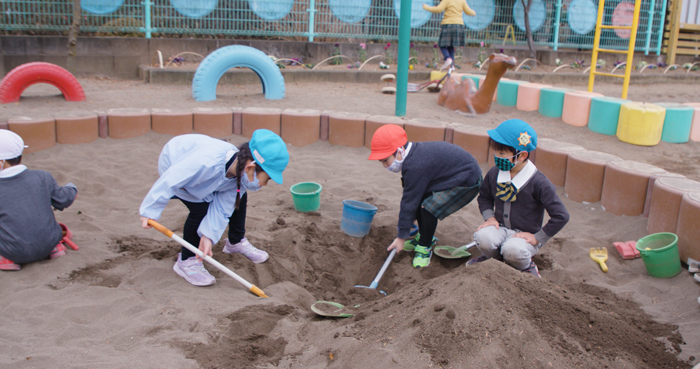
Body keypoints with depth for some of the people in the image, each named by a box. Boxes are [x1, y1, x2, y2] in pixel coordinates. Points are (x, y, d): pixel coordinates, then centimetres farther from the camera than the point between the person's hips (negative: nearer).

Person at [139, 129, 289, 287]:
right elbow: (170, 179, -38)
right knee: (201, 208, -21)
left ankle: (236, 242, 28)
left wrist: (208, 236, -26)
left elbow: (221, 209, -17)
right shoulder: (206, 162, -46)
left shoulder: (240, 173, -22)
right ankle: (186, 261, -3)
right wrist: (150, 211, -30)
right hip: (174, 165, -6)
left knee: (238, 197, 5)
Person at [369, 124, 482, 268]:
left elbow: (409, 203, -25)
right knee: (418, 200, 3)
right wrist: (408, 222, 16)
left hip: (468, 182, -10)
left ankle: (425, 248, -3)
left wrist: (401, 237, -17)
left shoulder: (416, 167, -32)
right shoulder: (413, 154, -3)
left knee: (428, 208, -22)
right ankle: (426, 237, 23)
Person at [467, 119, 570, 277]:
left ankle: (527, 266, 2)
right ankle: (492, 257, 7)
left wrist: (538, 238, -12)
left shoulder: (538, 183, -17)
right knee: (482, 237, -30)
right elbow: (484, 197, 20)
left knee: (512, 250, -36)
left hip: (525, 234, -4)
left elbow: (561, 216, -14)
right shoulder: (493, 174, -1)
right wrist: (489, 217, 1)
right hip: (501, 229, 4)